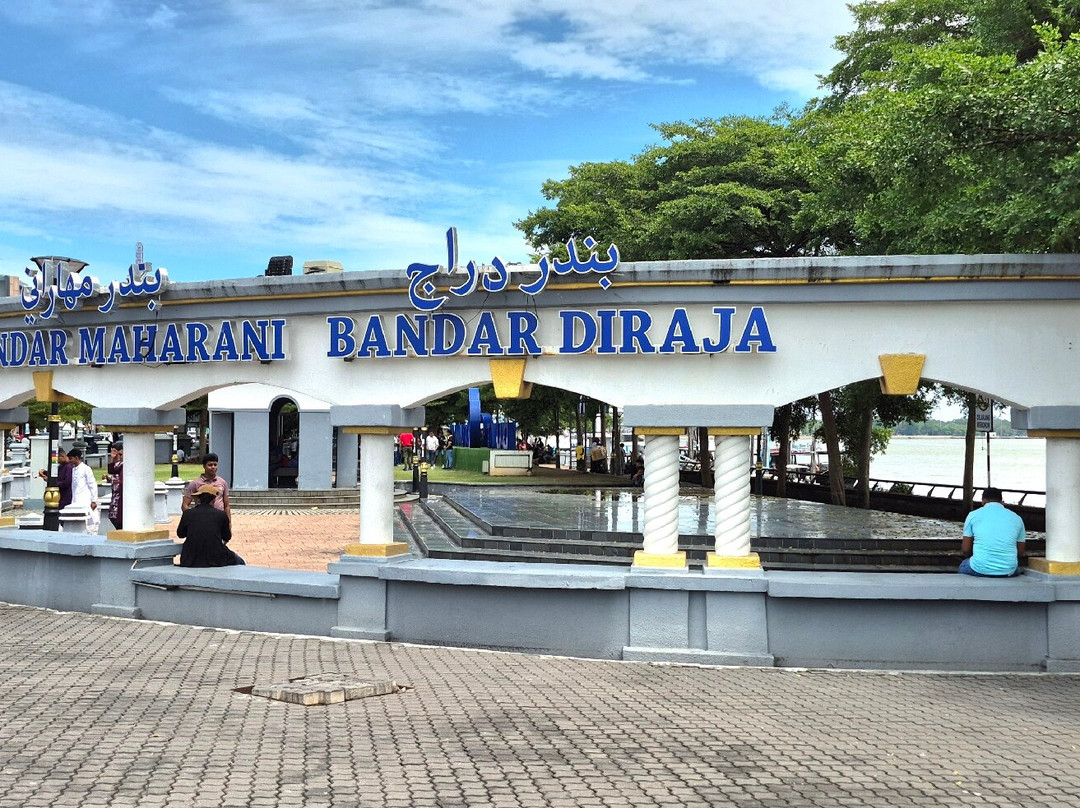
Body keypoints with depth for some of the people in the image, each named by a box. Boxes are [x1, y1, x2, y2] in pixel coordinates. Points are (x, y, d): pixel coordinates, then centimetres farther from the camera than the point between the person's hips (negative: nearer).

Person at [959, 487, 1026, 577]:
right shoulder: (1016, 518, 10)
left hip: (980, 569, -1)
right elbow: (1020, 553, 12)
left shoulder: (973, 515, 4)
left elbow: (965, 550, 5)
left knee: (963, 566, 32)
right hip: (1007, 572, 2)